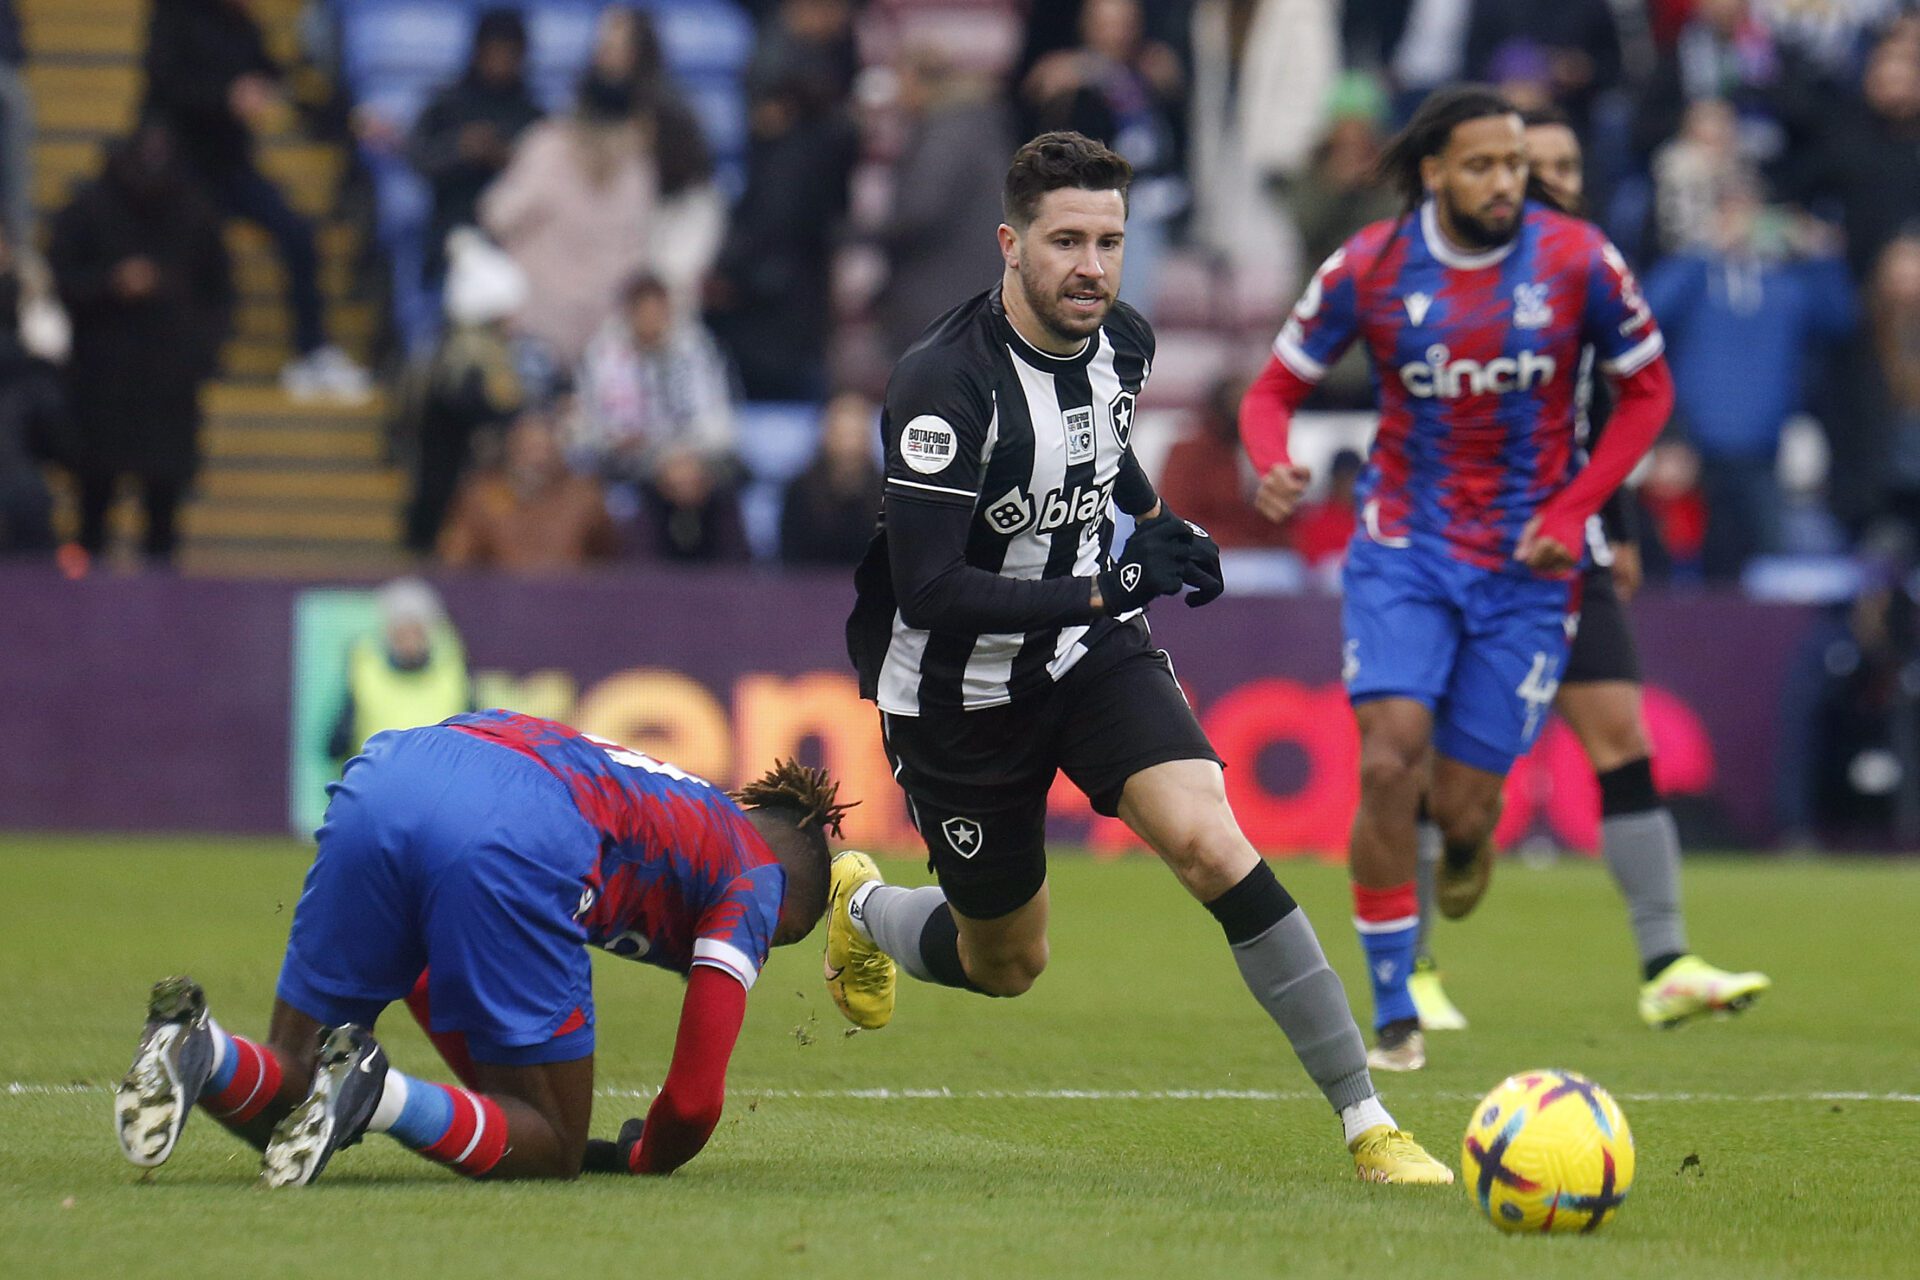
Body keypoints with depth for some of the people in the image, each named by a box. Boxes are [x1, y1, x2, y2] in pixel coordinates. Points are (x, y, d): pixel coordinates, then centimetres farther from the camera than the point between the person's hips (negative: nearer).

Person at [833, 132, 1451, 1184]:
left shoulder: (1123, 342, -5)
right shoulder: (944, 383, -27)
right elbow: (928, 590, -30)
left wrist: (1157, 523, 2)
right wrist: (1109, 586, -30)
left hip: (1090, 656, 4)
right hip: (958, 692, -4)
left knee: (1213, 846, -22)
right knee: (1006, 968, 12)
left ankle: (1368, 1123, -20)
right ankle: (859, 907, 48)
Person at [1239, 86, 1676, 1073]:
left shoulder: (1577, 261, -7)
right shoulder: (1369, 267, -7)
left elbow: (1647, 388, 5)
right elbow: (1276, 387, 2)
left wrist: (1575, 507, -7)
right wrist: (1272, 466, -21)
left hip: (1525, 561, 0)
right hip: (1404, 548, 0)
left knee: (1461, 809, -3)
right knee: (1388, 762, -19)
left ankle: (1467, 837, 39)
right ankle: (1395, 1021, -7)